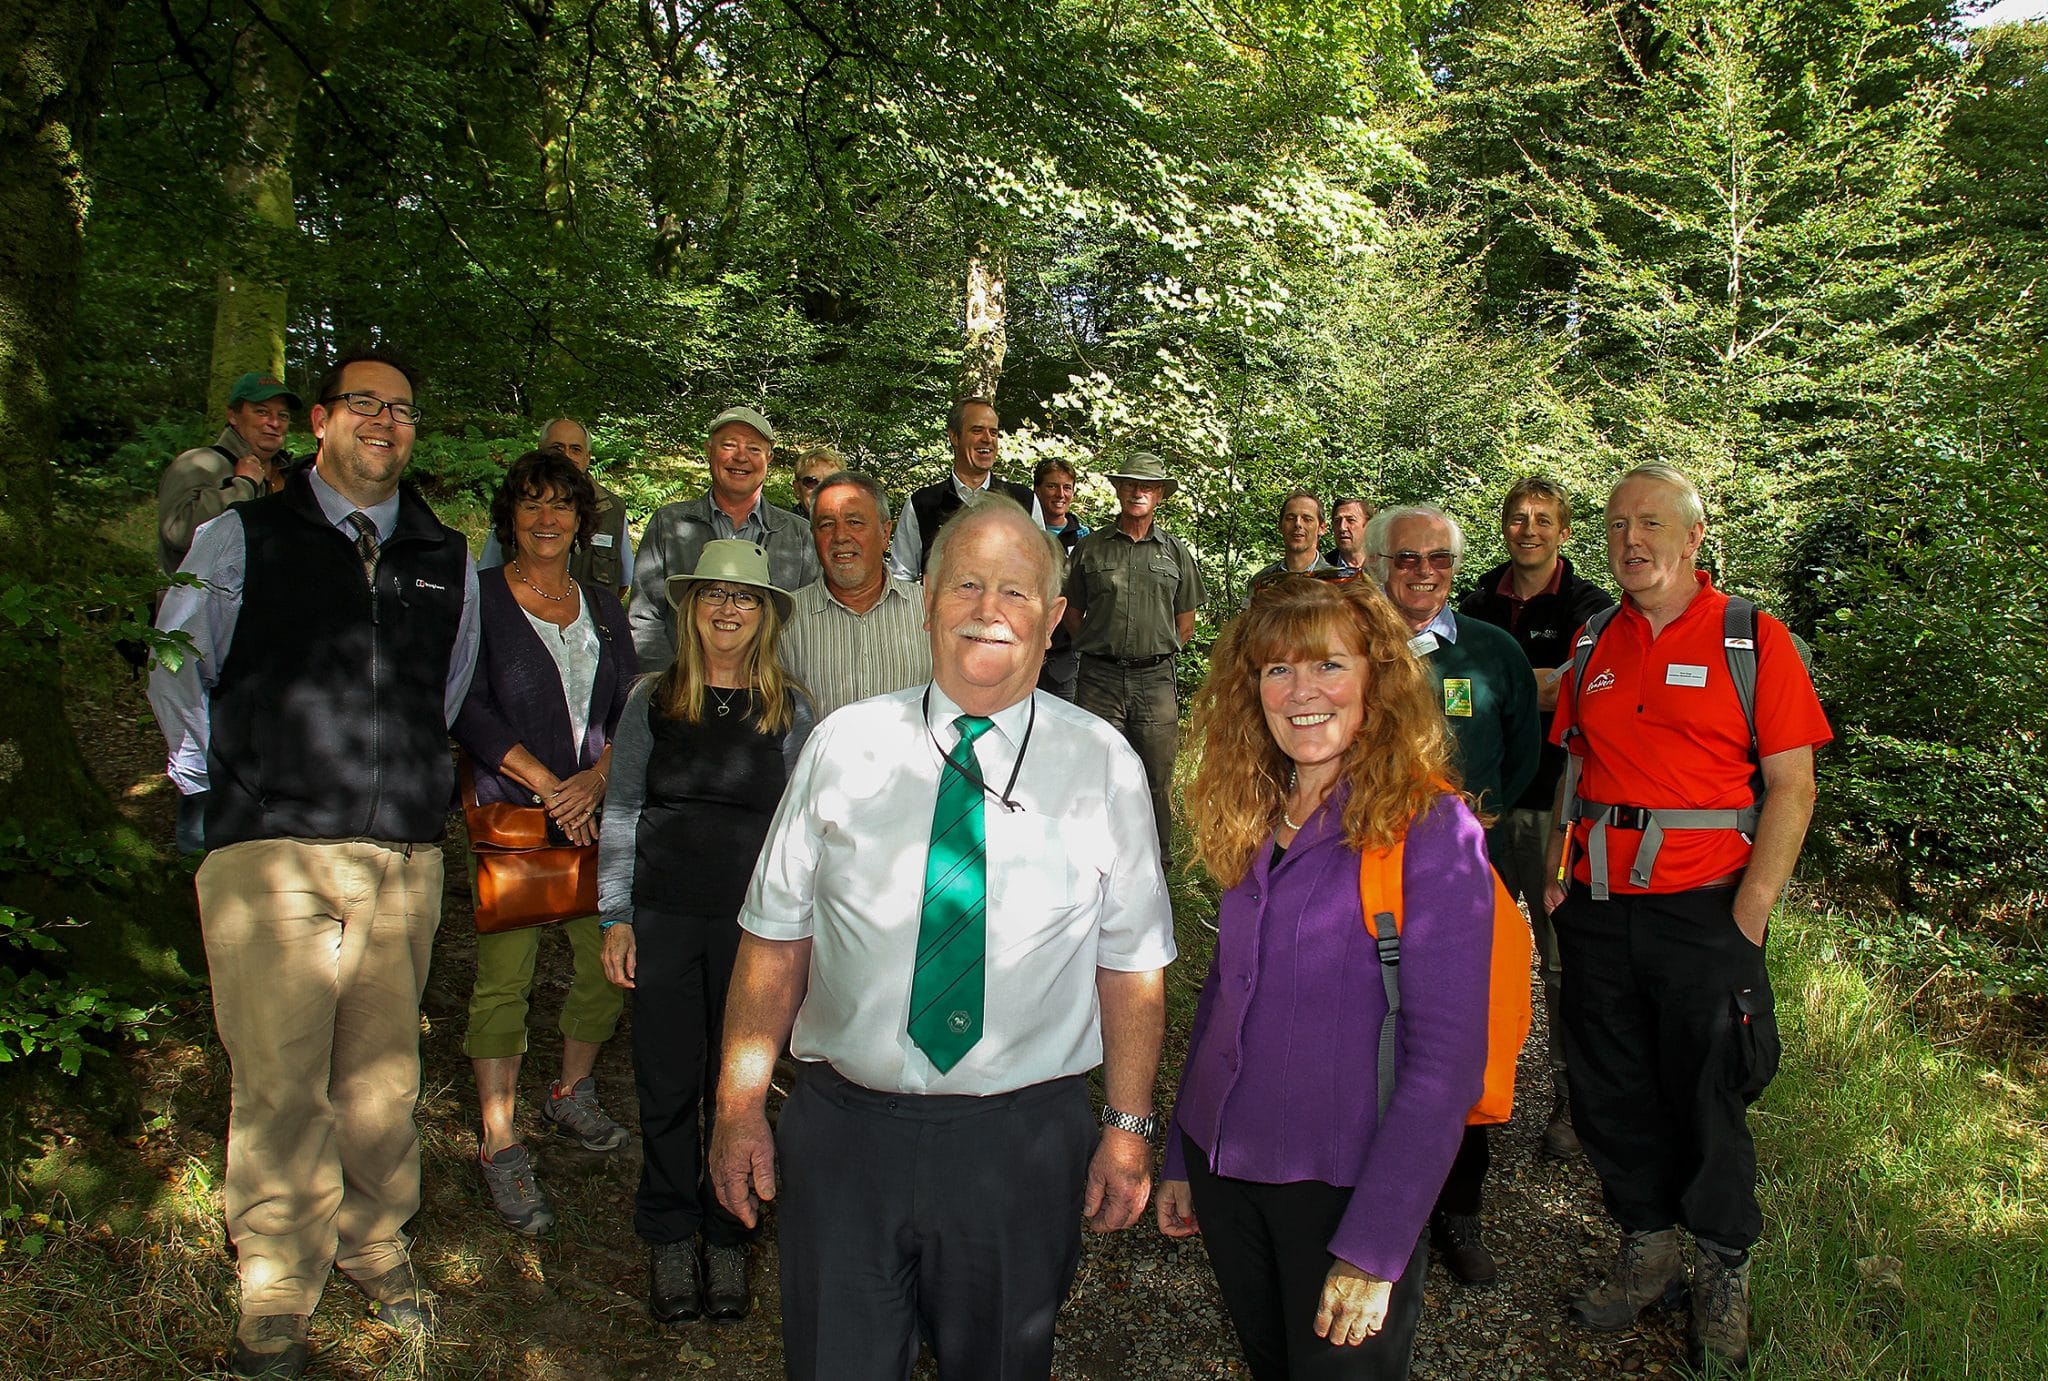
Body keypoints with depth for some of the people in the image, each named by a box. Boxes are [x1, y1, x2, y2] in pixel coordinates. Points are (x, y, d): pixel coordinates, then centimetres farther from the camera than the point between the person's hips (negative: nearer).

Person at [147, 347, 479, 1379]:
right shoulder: (239, 540, 7)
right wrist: (222, 784, 11)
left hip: (404, 853, 3)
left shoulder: (447, 560, 14)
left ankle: (375, 1245, 29)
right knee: (279, 1081, -3)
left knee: (382, 1071, 8)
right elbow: (175, 672, 15)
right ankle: (277, 1298, 13)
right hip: (270, 848, -2)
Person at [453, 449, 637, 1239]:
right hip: (511, 813, -4)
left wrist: (596, 776, -8)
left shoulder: (602, 604, 14)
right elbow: (471, 711, -7)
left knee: (611, 962, 4)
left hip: (597, 809, 4)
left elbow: (631, 707, 9)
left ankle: (573, 1097, 27)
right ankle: (499, 1148, 5)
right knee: (503, 980, -5)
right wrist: (547, 786, -12)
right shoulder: (480, 598, 1)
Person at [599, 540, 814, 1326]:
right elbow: (622, 814, 6)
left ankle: (728, 1239, 26)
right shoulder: (652, 700, 2)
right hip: (664, 917, 1)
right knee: (667, 1083, 7)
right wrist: (617, 918, 2)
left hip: (752, 921, 0)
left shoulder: (788, 710, 1)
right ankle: (669, 1240, 26)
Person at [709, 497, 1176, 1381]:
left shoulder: (1103, 765, -2)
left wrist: (1128, 1127, -3)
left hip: (1024, 1143, 0)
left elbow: (1132, 962, 0)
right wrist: (741, 1102, -3)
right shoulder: (844, 745, 0)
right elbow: (776, 936, 1)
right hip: (844, 1132, 1)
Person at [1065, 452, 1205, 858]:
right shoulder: (1090, 548, 7)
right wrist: (1102, 648, 5)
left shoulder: (1176, 552, 9)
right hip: (1099, 677, 0)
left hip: (1156, 678, 1)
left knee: (1157, 778, 5)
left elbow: (1185, 623, 14)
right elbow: (1072, 613, 11)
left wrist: (1155, 654, 9)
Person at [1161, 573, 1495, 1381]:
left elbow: (1446, 1058, -17)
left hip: (1345, 1186, -5)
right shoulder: (1252, 821, 2)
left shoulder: (1433, 830, -16)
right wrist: (1180, 1160, 11)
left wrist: (1372, 1247, -19)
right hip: (1224, 1166, 5)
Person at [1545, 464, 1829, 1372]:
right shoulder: (1594, 648, 9)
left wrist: (1751, 911, -13)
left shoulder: (1753, 639, -4)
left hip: (1701, 911, -4)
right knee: (1610, 1093, 12)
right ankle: (1647, 1251, 32)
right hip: (1596, 912, 4)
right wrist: (1556, 874, 6)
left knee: (1707, 1101, 7)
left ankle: (1724, 1280, 27)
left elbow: (1792, 786, -7)